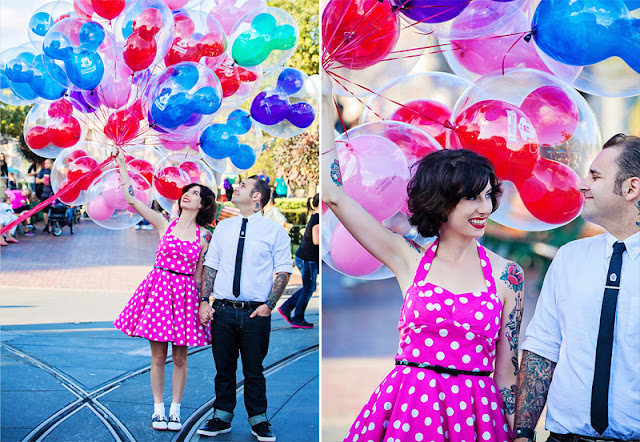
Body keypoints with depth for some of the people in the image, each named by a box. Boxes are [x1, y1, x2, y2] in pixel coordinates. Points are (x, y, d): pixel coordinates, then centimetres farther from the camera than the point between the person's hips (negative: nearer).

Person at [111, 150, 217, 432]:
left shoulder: (204, 236, 3)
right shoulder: (164, 223, 3)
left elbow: (199, 274, 6)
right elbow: (131, 199, -1)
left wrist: (203, 304, 2)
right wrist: (121, 164, -2)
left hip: (185, 292, 0)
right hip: (158, 288, 0)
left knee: (180, 357, 5)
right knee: (158, 356, 4)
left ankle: (175, 409, 16)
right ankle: (158, 409, 15)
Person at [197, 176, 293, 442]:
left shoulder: (274, 231, 0)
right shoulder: (223, 227, 10)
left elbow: (284, 270, -1)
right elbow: (210, 266, 12)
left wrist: (269, 305, -10)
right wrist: (203, 301, 2)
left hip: (255, 312, -3)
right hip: (223, 310, 3)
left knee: (254, 370, 5)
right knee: (223, 368, 9)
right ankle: (222, 418, 22)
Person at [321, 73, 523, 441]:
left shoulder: (507, 275, 0)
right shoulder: (410, 259, 0)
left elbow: (506, 368, 5)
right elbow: (334, 195, -2)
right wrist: (325, 102, 0)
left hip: (476, 411, 0)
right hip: (407, 408, 0)